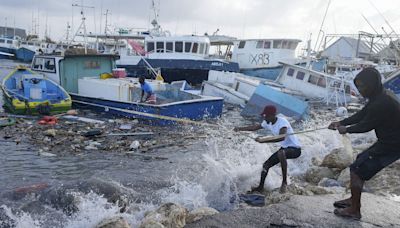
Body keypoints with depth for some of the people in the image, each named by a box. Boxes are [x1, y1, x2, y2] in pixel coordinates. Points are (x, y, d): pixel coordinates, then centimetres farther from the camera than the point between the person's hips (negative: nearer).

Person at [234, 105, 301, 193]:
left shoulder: (282, 122, -27)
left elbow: (282, 138, -44)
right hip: (284, 148, 9)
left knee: (281, 153, -40)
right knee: (266, 165, 8)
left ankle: (284, 182, -27)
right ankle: (260, 187, 29)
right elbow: (255, 127, 16)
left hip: (295, 149, -9)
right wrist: (240, 129, 8)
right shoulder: (268, 123, -2)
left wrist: (263, 140, -47)